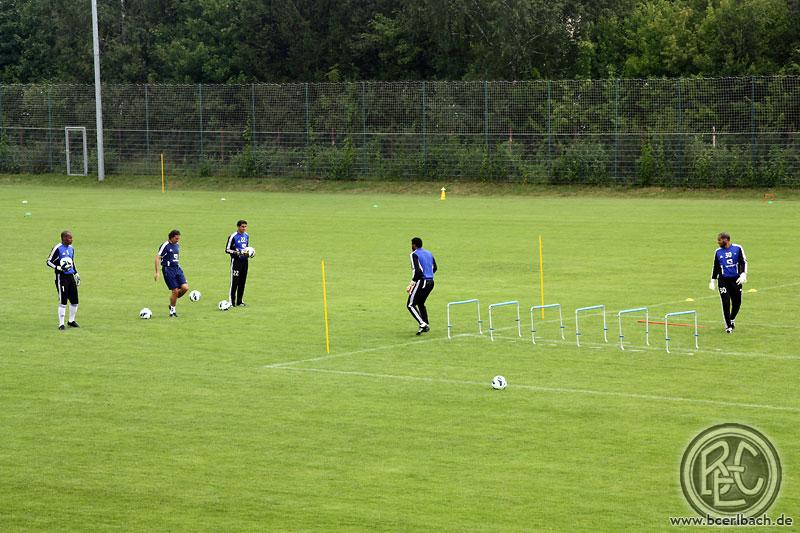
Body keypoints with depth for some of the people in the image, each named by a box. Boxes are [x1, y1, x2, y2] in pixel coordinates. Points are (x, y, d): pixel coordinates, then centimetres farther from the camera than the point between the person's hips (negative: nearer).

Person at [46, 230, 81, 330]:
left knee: (74, 301, 8)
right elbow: (49, 262, -8)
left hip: (71, 276, 7)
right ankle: (61, 324, 0)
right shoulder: (57, 248, -10)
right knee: (63, 301, -8)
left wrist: (76, 273, 22)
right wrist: (59, 268, -21)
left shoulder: (71, 248, 13)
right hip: (61, 277, -7)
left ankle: (71, 321, 25)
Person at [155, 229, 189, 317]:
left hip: (177, 268, 7)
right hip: (168, 269, -7)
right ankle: (172, 310, 9)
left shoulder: (177, 245, 12)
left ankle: (173, 303, 15)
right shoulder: (165, 246, -11)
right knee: (175, 290, -8)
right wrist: (157, 273, -15)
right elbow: (157, 258, -12)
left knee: (185, 288, -8)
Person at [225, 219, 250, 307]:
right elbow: (227, 250, -10)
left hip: (244, 260, 7)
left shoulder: (246, 236, 11)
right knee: (234, 281, -9)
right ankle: (231, 301, -5)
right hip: (236, 260, -7)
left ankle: (239, 301, 15)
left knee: (242, 281, 8)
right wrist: (237, 252, -23)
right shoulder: (233, 236, -11)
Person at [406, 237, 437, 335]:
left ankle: (422, 324, -15)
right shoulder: (428, 253, 15)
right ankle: (426, 325, 16)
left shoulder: (414, 255, -9)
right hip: (430, 282, 8)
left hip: (421, 282, -8)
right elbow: (434, 268, 19)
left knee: (410, 305, 0)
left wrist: (411, 284, -13)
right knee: (421, 303, 23)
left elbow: (417, 271, -19)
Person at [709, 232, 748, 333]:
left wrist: (743, 274, -14)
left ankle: (732, 319, 32)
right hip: (723, 280, 0)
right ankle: (728, 325, 2)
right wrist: (712, 280, 12)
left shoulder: (737, 248, 0)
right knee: (726, 303, -8)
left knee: (737, 302, 5)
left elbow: (744, 262, 0)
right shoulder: (718, 252, 6)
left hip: (736, 280, 0)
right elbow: (716, 267, 14)